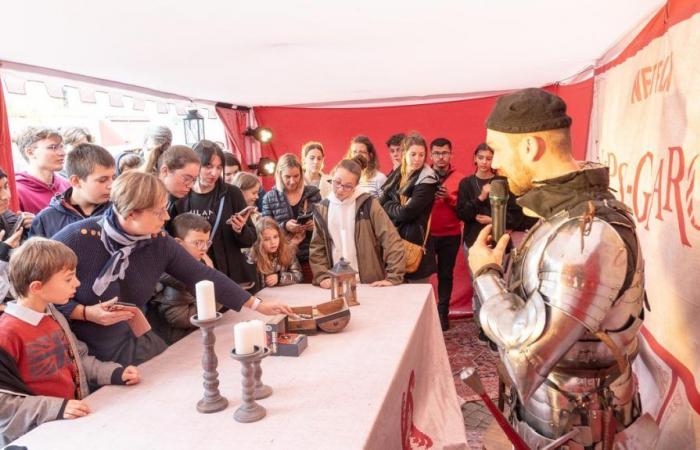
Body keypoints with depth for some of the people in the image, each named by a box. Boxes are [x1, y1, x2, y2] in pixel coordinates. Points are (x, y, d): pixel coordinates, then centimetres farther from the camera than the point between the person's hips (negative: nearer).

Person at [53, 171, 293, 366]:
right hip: (75, 352, -4)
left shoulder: (159, 242, -9)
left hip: (132, 345, 5)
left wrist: (257, 305, -5)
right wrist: (86, 313, -25)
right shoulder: (77, 239, -22)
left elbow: (203, 276, -5)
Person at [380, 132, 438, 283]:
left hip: (414, 240, -6)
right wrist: (396, 207, -11)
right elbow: (381, 203, 6)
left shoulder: (427, 179, -12)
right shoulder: (397, 174, 9)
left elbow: (406, 213, -19)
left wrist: (388, 206, -4)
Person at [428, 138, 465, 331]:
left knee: (445, 274, 9)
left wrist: (449, 198, -18)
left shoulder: (459, 178, 1)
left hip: (451, 235, 1)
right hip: (427, 233, 0)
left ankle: (443, 313, 20)